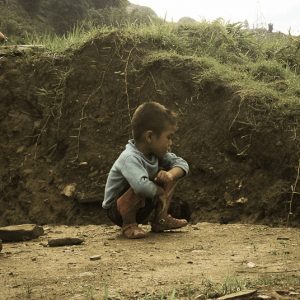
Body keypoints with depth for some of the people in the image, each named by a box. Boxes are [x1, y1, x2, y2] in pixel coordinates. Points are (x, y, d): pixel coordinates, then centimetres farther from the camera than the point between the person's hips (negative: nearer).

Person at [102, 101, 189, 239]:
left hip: (143, 207, 8)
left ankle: (160, 220, 5)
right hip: (117, 211, -8)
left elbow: (182, 164, -2)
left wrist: (170, 174, -25)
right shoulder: (129, 158, -33)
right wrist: (160, 191, -29)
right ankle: (128, 225, -14)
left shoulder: (156, 153, -6)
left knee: (174, 172, 0)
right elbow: (141, 185, -50)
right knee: (139, 190, -39)